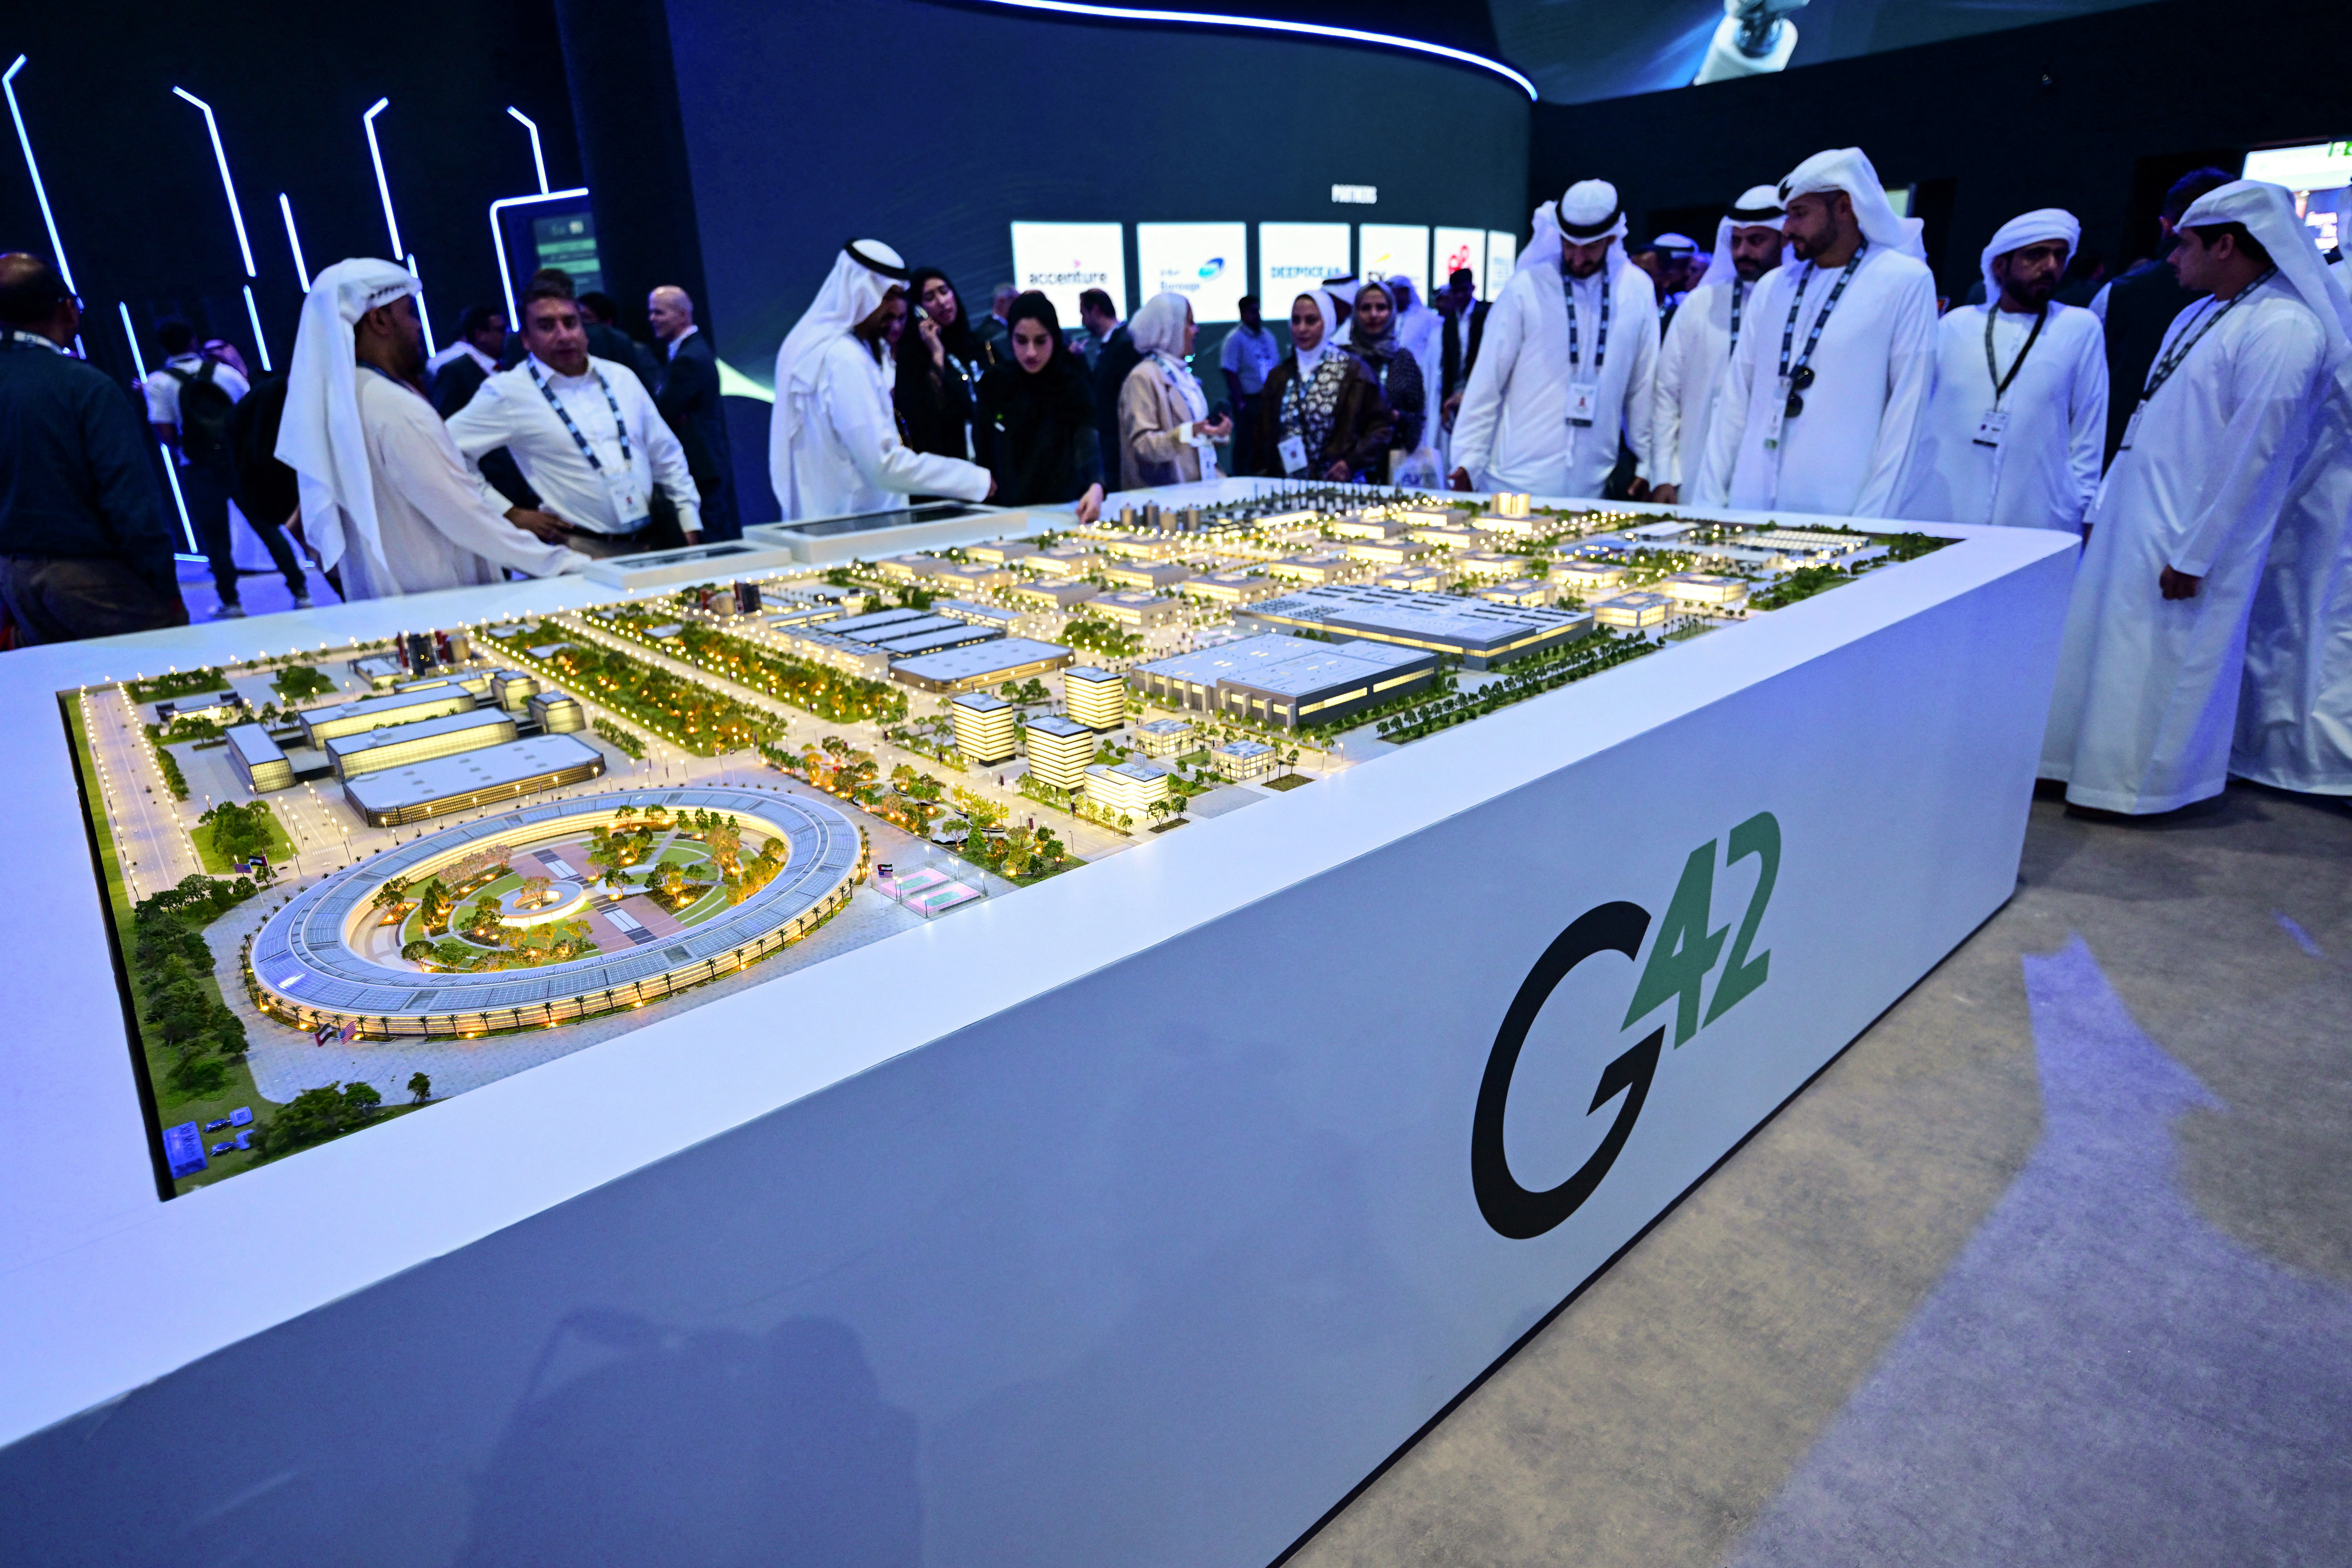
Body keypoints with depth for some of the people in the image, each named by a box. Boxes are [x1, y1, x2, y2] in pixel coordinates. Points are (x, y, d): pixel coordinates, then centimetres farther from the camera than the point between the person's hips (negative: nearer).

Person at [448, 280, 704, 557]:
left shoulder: (621, 377, 11)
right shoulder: (507, 392, -1)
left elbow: (666, 456, 16)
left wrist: (691, 523, 10)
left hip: (653, 541, 4)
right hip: (581, 551, -4)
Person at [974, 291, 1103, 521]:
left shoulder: (1073, 388, -6)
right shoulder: (994, 383, 3)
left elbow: (1089, 448, -21)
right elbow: (981, 445, 15)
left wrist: (1096, 488, -40)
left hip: (1063, 509, -2)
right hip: (1008, 509, 2)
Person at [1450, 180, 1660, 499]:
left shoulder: (1638, 290, 6)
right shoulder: (1526, 287, -1)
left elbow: (1643, 385, 10)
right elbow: (1488, 380, -1)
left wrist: (1647, 464, 9)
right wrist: (1468, 461, -6)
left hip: (1592, 485, 2)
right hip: (1515, 482, -2)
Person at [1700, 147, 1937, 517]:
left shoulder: (1907, 282, -1)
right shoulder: (1774, 286, 13)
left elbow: (1907, 406, -6)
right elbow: (1737, 395, 12)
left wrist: (1874, 517, -11)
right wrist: (1712, 497, 6)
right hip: (1752, 506, 4)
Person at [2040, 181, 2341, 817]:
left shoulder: (2283, 328, -17)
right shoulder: (2200, 315, 11)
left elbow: (2250, 454, -19)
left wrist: (2194, 554, -19)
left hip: (2183, 535, -9)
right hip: (2129, 518, 9)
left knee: (2157, 662, 2)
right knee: (2104, 643, 14)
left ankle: (2139, 784, 16)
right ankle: (2103, 766, 26)